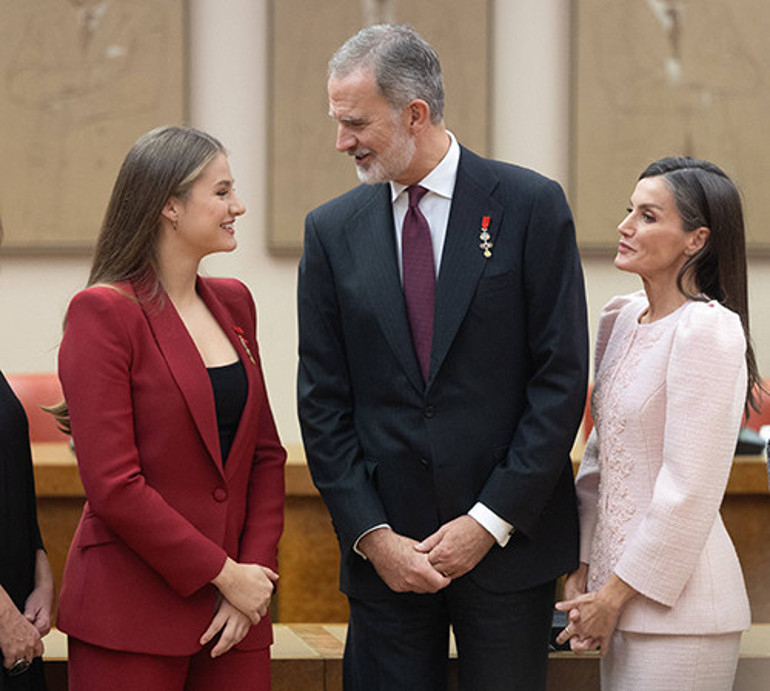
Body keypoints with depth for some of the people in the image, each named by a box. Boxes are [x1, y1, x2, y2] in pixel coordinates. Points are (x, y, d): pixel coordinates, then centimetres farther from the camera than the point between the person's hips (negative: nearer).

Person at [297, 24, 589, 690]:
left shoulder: (531, 205, -3)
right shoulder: (333, 229, 5)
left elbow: (562, 378, -6)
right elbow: (324, 402, 4)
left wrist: (490, 521, -10)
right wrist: (371, 534, -6)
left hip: (509, 540, -2)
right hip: (386, 552, 2)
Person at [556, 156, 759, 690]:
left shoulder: (707, 330, -14)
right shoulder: (622, 318, 11)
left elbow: (689, 491, -17)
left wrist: (617, 593, -12)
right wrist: (582, 572, 9)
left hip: (678, 605, -8)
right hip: (622, 599, 8)